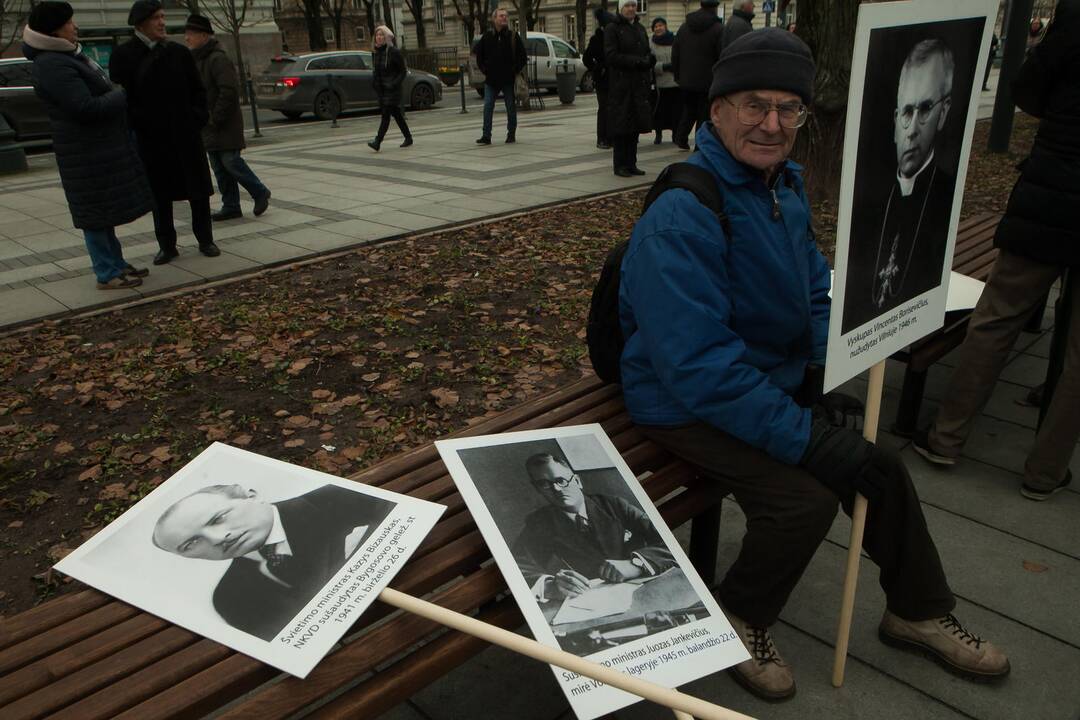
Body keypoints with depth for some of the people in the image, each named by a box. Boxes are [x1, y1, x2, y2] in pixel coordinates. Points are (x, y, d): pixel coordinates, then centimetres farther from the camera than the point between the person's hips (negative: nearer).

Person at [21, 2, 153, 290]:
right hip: (87, 150, -10)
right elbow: (85, 107, -24)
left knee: (106, 209, 16)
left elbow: (96, 90, 23)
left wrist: (114, 93, 5)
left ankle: (116, 264, 26)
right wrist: (119, 95, -11)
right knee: (96, 212, -3)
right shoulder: (53, 66, -18)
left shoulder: (67, 55, 13)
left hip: (102, 145, 10)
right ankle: (107, 274, 4)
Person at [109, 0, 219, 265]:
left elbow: (198, 90, 9)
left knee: (198, 189, 4)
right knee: (159, 194, 6)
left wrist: (198, 117, -4)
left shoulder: (178, 52, 6)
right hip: (150, 138, -1)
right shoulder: (123, 55, 0)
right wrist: (135, 124, -11)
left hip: (185, 133, 1)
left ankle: (205, 240, 15)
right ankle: (167, 245, 15)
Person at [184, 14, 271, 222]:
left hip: (225, 125, -9)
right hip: (208, 126, 9)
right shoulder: (196, 59, 16)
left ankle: (261, 193, 9)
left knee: (230, 161, -9)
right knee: (219, 166, 8)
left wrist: (216, 118, -19)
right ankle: (231, 207, 14)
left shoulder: (218, 59, -14)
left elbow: (230, 91, -22)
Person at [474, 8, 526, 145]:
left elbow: (522, 56, 4)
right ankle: (486, 136, -3)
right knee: (488, 107, -4)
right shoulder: (487, 37, 4)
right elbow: (479, 54, 13)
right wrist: (484, 70, 6)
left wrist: (516, 71, -1)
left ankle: (511, 134, 17)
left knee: (511, 108, 5)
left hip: (509, 79, -1)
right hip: (491, 79, 1)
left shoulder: (514, 36, 1)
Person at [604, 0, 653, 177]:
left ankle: (631, 164, 11)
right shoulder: (612, 29, -3)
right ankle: (619, 165, 1)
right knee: (620, 126, -5)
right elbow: (611, 56, -12)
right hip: (620, 84, -6)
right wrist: (637, 61, -15)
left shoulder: (640, 29, 17)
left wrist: (649, 60, -4)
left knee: (635, 125, 5)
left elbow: (648, 54, 20)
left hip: (639, 84, 6)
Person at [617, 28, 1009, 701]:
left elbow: (816, 286, 14)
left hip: (778, 380, 9)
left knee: (881, 465, 9)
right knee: (807, 498, -23)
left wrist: (827, 364, -4)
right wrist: (806, 440, -28)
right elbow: (699, 366, -32)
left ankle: (919, 611, 34)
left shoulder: (785, 184, 3)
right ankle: (737, 622, 7)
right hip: (689, 405, -9)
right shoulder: (681, 217, -27)